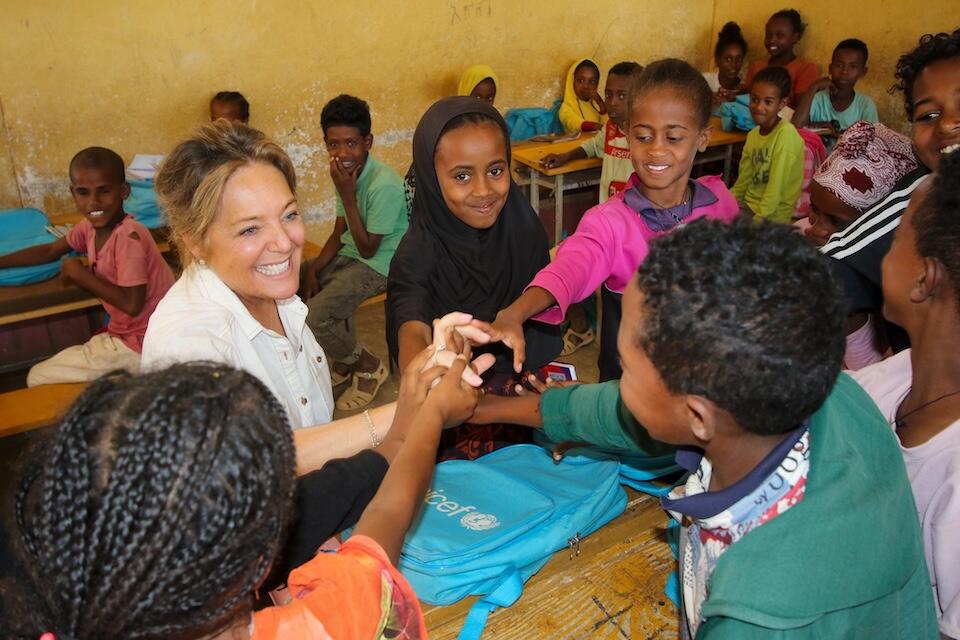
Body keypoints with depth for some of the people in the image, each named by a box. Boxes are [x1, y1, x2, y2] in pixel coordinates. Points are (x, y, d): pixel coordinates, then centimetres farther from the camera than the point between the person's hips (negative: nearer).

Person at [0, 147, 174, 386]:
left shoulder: (129, 236, -24)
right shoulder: (90, 226, 2)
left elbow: (132, 304, -29)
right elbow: (50, 251, 19)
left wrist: (79, 273, -18)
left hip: (140, 346, -8)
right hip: (121, 333, 8)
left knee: (39, 380, -2)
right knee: (42, 371, 19)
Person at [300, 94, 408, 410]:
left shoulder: (384, 185, -25)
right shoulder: (349, 173, 2)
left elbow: (367, 248, -21)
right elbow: (340, 233, 7)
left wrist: (347, 194, -24)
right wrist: (313, 269, -6)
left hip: (380, 265, -9)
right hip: (350, 253, 9)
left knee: (311, 318, -22)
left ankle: (369, 366, 6)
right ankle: (346, 356, 19)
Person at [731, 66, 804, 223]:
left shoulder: (786, 133, -16)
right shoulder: (753, 134, 6)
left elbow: (775, 191, -20)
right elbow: (742, 183, 10)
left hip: (772, 216, -7)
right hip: (748, 203, 7)